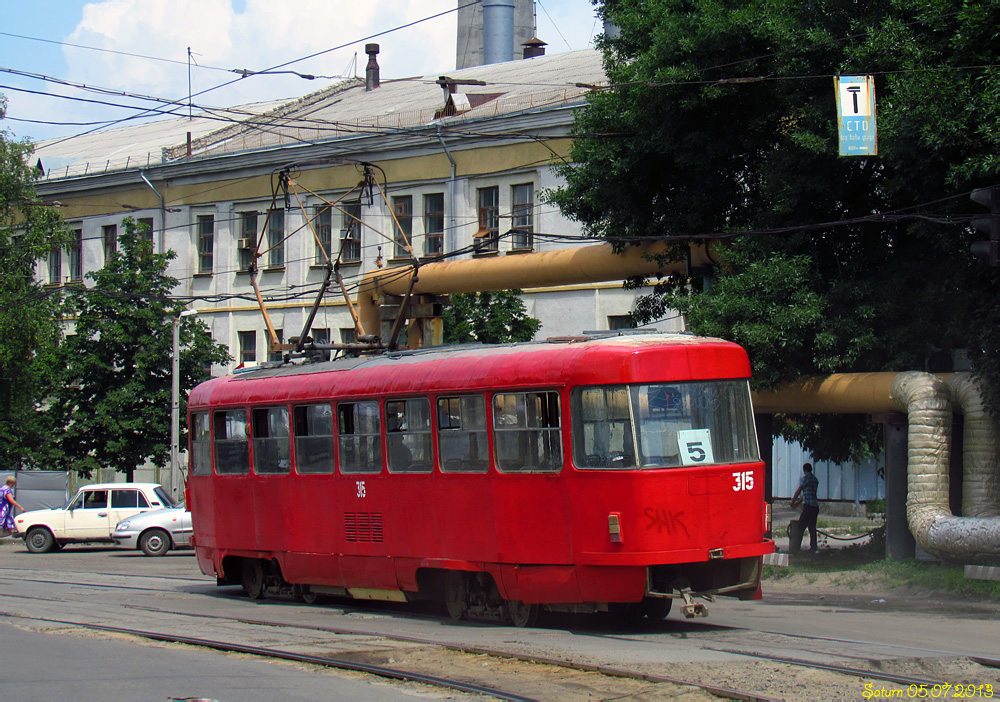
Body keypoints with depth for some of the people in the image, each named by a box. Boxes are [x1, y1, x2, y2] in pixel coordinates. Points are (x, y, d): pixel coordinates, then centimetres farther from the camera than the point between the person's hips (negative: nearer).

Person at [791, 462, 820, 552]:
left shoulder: (806, 477, -7)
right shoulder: (815, 479, 18)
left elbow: (799, 491, -4)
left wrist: (793, 501, 10)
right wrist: (798, 502, 30)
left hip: (808, 505, -8)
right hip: (815, 506, 8)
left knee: (801, 527, -5)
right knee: (812, 527, 11)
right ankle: (813, 546, 9)